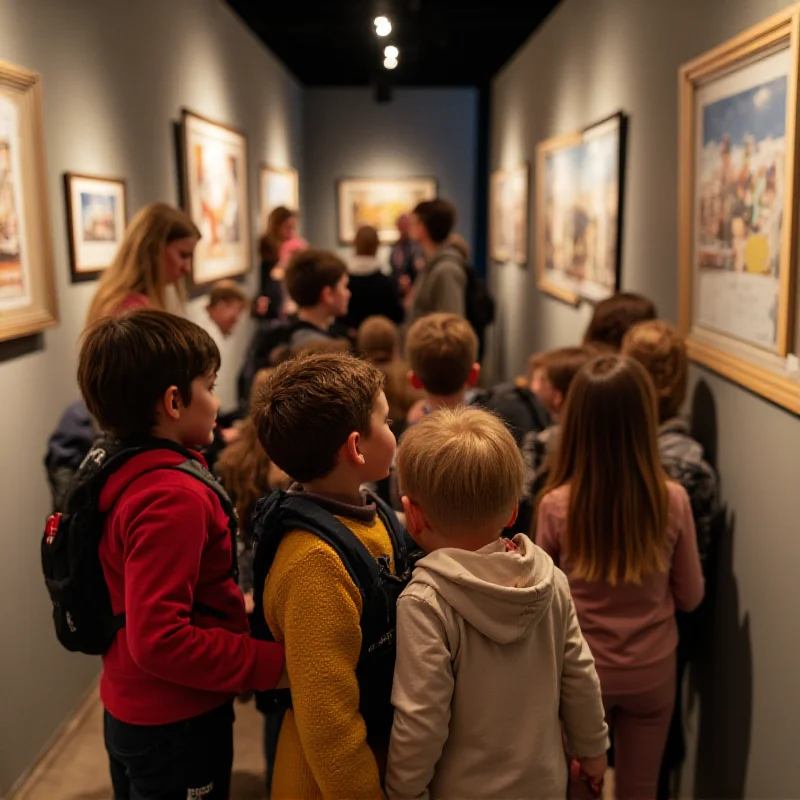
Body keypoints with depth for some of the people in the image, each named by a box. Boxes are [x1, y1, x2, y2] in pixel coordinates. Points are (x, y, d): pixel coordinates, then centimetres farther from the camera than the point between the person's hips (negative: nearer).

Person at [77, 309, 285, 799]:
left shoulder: (123, 473, 0)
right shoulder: (174, 498, -28)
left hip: (129, 708, 8)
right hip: (177, 725, -8)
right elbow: (160, 640, -31)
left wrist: (231, 605, 11)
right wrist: (272, 663, -25)